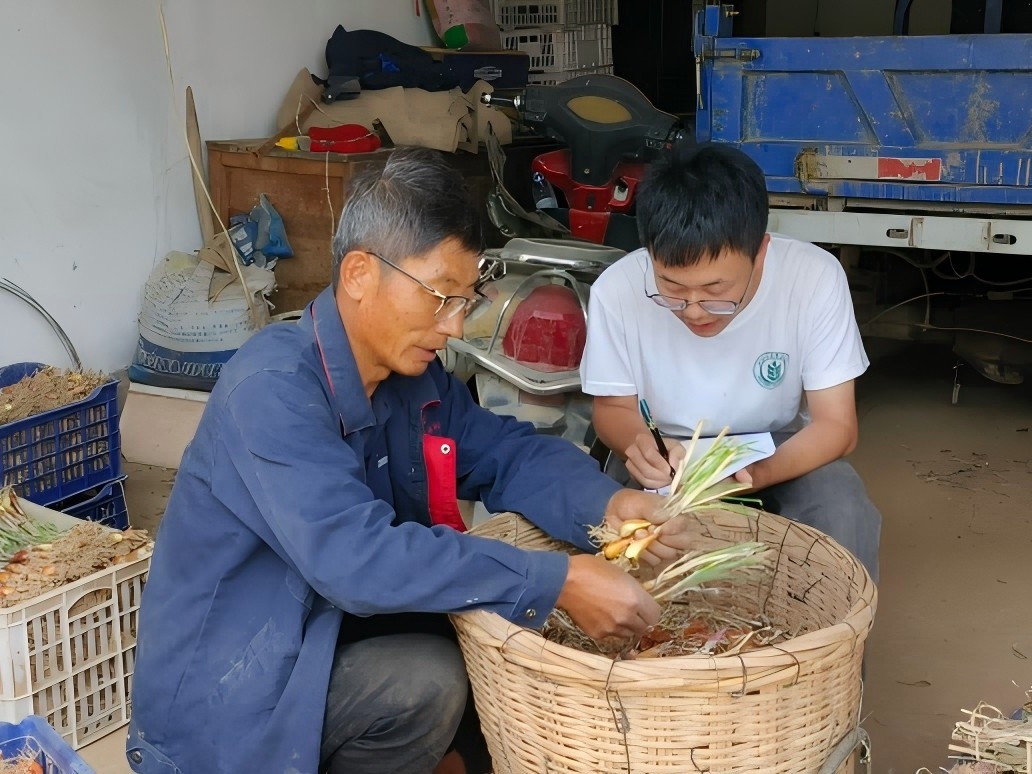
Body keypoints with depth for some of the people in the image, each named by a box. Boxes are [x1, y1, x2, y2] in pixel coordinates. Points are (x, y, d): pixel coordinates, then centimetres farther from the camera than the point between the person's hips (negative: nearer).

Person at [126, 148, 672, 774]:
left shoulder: (414, 372, -1)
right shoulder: (274, 389, -27)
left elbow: (507, 451, 6)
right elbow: (355, 558, -37)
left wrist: (606, 502, -16)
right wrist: (557, 581, -36)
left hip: (322, 628, 8)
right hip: (218, 690, -8)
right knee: (426, 681, -25)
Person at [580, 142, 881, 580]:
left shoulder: (815, 279, -24)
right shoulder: (616, 290, -23)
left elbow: (835, 424, -17)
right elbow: (613, 408, -6)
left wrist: (757, 474, -38)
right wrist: (638, 444, -31)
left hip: (780, 450, 0)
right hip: (663, 454, 0)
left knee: (844, 519, -29)